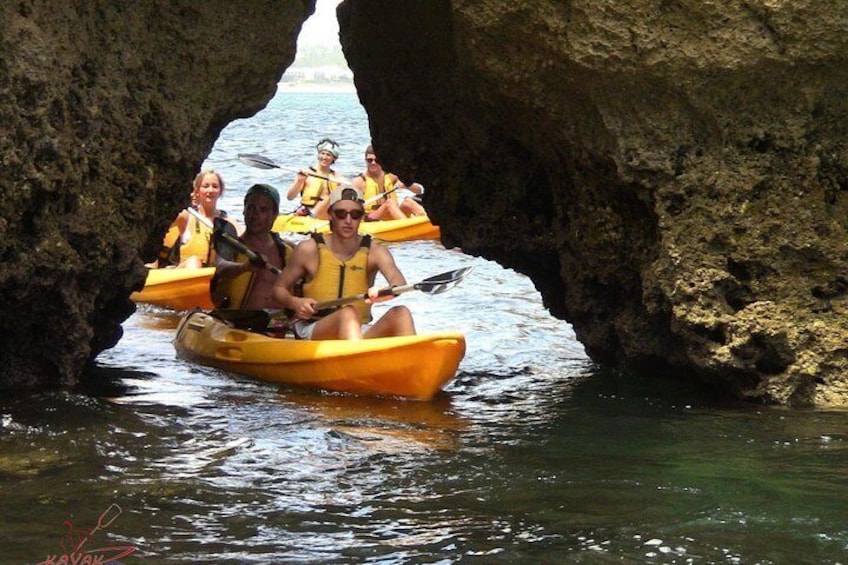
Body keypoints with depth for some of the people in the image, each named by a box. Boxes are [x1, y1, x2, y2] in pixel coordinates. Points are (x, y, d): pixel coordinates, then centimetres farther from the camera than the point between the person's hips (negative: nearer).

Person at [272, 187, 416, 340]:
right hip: (312, 332, -2)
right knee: (348, 313, -34)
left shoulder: (374, 251, 1)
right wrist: (294, 302, -16)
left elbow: (399, 282, -19)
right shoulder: (310, 250, -1)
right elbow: (279, 289, 8)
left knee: (401, 313, -25)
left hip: (360, 332, 2)